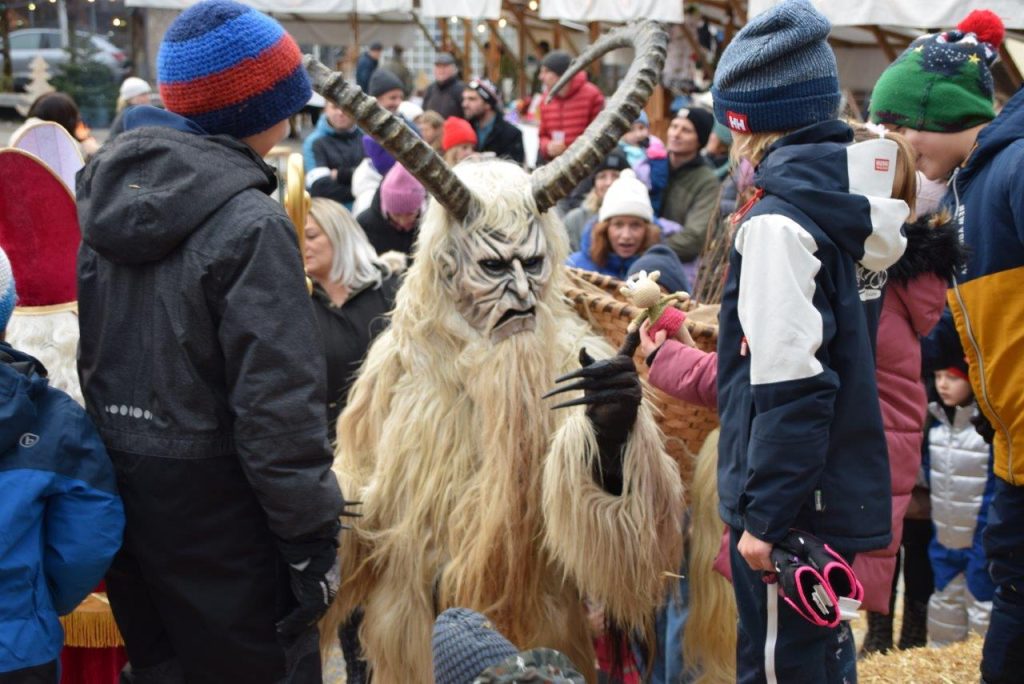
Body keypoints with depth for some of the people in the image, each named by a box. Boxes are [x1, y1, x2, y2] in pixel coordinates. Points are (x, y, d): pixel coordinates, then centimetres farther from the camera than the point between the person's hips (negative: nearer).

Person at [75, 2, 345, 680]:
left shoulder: (106, 191, 3)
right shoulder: (250, 223, -19)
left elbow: (87, 353, 10)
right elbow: (278, 401, -21)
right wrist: (312, 539, -15)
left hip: (116, 492, 7)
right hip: (217, 513, -7)